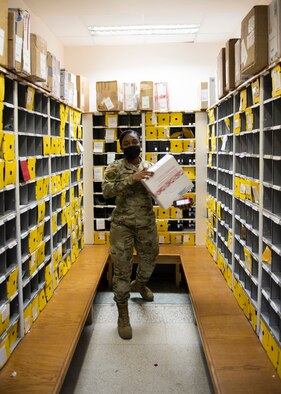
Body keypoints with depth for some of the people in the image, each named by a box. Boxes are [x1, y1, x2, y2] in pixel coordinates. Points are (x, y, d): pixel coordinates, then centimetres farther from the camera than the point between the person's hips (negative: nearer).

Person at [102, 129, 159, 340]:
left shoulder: (151, 167, 5)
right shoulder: (115, 167, -6)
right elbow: (106, 191, -20)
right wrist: (131, 179, -29)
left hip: (147, 223, 4)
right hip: (122, 224, -4)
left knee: (150, 257, 22)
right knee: (122, 268, 0)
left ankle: (139, 284, 56)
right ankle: (123, 314, 13)